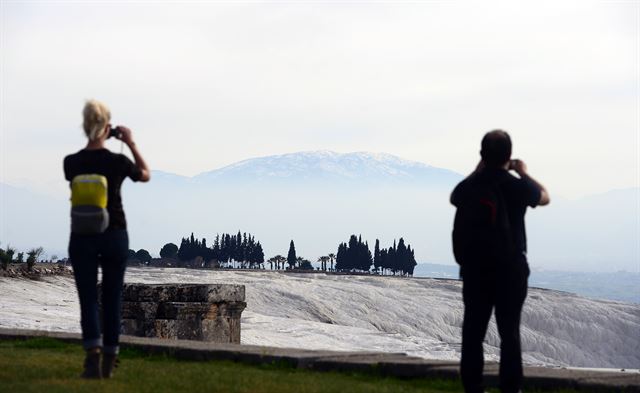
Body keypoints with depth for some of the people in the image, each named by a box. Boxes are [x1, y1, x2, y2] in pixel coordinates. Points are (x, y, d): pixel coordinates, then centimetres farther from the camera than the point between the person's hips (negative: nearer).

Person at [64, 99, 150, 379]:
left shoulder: (71, 163, -6)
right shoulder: (118, 162, -10)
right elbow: (146, 175, 10)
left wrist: (94, 145, 16)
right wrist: (131, 144, 9)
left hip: (82, 237, 0)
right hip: (114, 236, 0)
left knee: (88, 299, 0)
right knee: (112, 300, 11)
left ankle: (93, 353, -22)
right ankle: (108, 362, 17)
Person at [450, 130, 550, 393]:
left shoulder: (468, 186, -5)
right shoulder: (517, 186, -12)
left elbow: (454, 198, 21)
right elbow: (544, 197, 10)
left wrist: (478, 172, 21)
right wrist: (523, 173, 21)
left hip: (474, 269, 2)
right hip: (510, 270, -2)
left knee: (473, 331, 8)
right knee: (509, 332, 4)